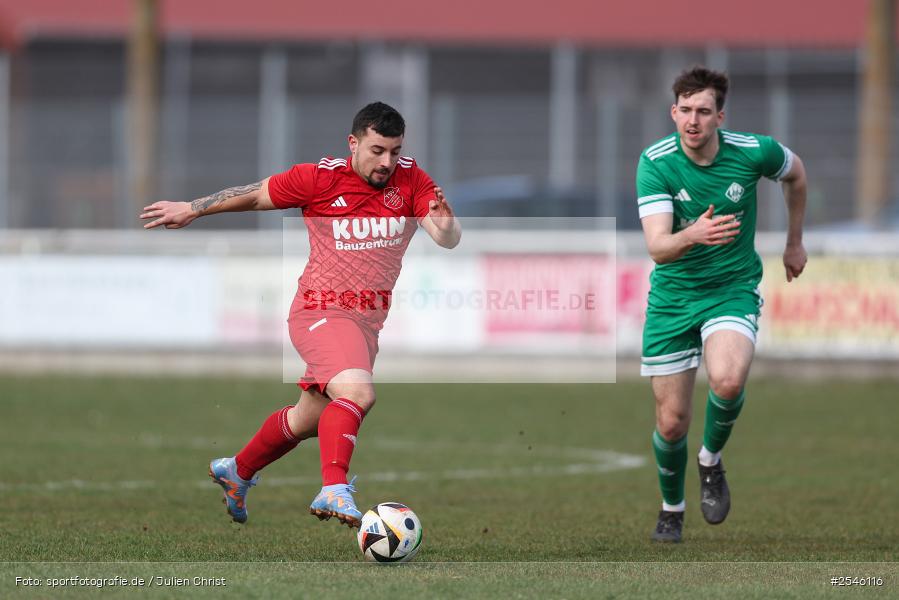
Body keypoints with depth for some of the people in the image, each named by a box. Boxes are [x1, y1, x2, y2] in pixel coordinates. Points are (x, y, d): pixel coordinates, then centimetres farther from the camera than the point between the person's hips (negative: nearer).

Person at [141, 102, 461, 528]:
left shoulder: (410, 180, -3)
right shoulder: (319, 179, -11)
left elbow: (449, 241, -10)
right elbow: (256, 195, 3)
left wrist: (444, 224, -34)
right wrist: (192, 209, 12)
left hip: (368, 322, 5)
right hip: (322, 312, -5)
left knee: (308, 419, 20)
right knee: (357, 392, -33)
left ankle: (237, 472, 43)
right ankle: (334, 490, -39)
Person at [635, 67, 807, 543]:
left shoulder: (752, 152, -13)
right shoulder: (655, 163, -17)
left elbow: (795, 173, 12)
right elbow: (657, 247, -26)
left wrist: (794, 243, 20)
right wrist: (692, 236, -48)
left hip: (733, 287, 0)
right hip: (673, 296, 1)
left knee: (728, 382, -30)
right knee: (671, 422, 3)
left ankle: (711, 461, 1)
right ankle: (671, 509, 33)